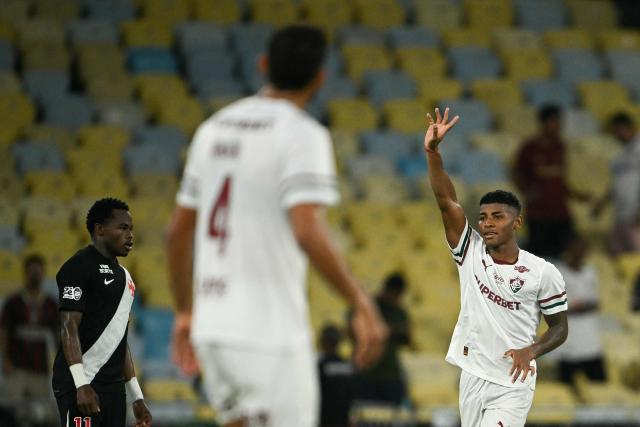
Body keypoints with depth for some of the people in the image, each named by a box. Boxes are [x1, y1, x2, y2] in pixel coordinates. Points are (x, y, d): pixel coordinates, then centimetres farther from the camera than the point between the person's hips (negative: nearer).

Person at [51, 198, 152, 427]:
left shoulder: (123, 275, 20)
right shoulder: (79, 266, -7)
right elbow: (69, 328, -15)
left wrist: (136, 396, 19)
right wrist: (81, 384, -24)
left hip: (114, 388, 9)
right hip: (81, 388, -9)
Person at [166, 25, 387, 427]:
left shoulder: (215, 127, 13)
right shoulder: (302, 134, -10)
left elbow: (179, 231, 18)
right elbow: (308, 231, -23)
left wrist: (185, 312, 27)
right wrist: (362, 304, -18)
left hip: (212, 325, 7)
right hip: (268, 330, -7)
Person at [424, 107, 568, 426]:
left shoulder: (543, 272, -5)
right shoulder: (471, 253, 0)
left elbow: (559, 327, 3)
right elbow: (446, 202, -11)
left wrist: (531, 351, -18)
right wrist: (432, 152, -24)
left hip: (512, 384, -4)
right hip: (472, 378, 4)